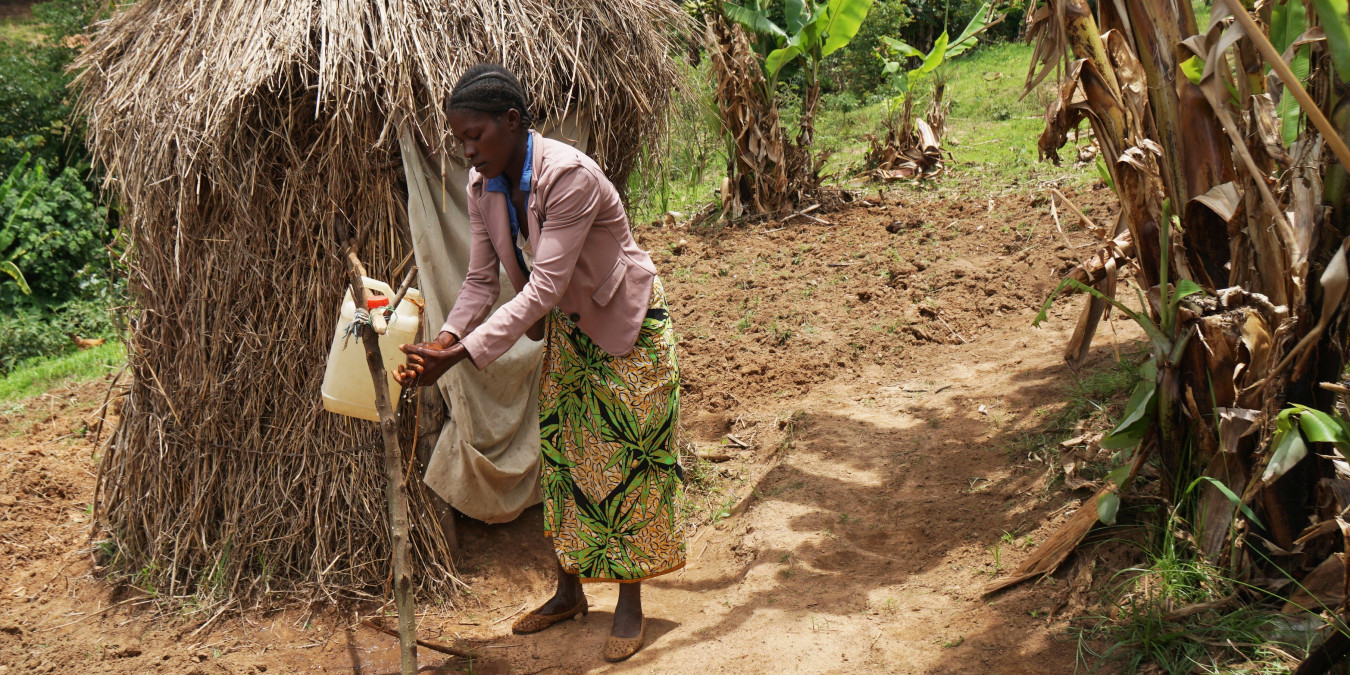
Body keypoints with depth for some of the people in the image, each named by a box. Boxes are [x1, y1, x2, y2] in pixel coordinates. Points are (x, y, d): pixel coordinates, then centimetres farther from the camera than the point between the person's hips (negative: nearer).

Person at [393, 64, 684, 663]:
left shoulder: (569, 175, -33)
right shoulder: (483, 184, -8)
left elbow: (544, 287, -36)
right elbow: (481, 280, -5)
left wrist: (461, 354, -40)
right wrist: (444, 339, -24)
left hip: (627, 328, -7)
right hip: (567, 330, 7)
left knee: (626, 462, 0)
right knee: (562, 456, 13)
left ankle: (630, 607, 14)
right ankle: (569, 591, 29)